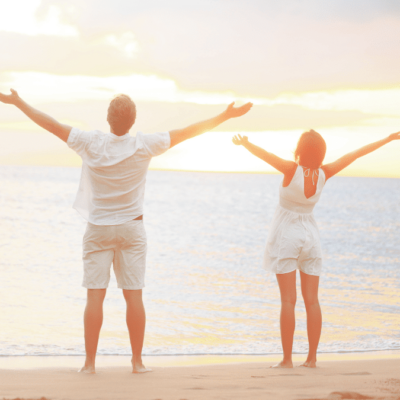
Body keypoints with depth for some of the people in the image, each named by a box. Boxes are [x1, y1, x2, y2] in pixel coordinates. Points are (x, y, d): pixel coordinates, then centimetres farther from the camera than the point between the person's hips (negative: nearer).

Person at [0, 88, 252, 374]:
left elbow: (51, 124, -3)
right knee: (134, 296, 3)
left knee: (95, 296, -1)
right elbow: (189, 132, -3)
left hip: (98, 229, 0)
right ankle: (137, 361, 6)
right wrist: (226, 116, 5)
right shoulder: (144, 146, -10)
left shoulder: (91, 144, -11)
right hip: (131, 227, 0)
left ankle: (90, 362, 0)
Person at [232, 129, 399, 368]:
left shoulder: (292, 170, -18)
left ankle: (287, 359, -6)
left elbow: (263, 155, -35)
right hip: (310, 235, 4)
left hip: (286, 235, -4)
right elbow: (357, 154, 1)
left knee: (288, 300, -5)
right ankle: (312, 358, 6)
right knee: (312, 300, 6)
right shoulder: (323, 174, -7)